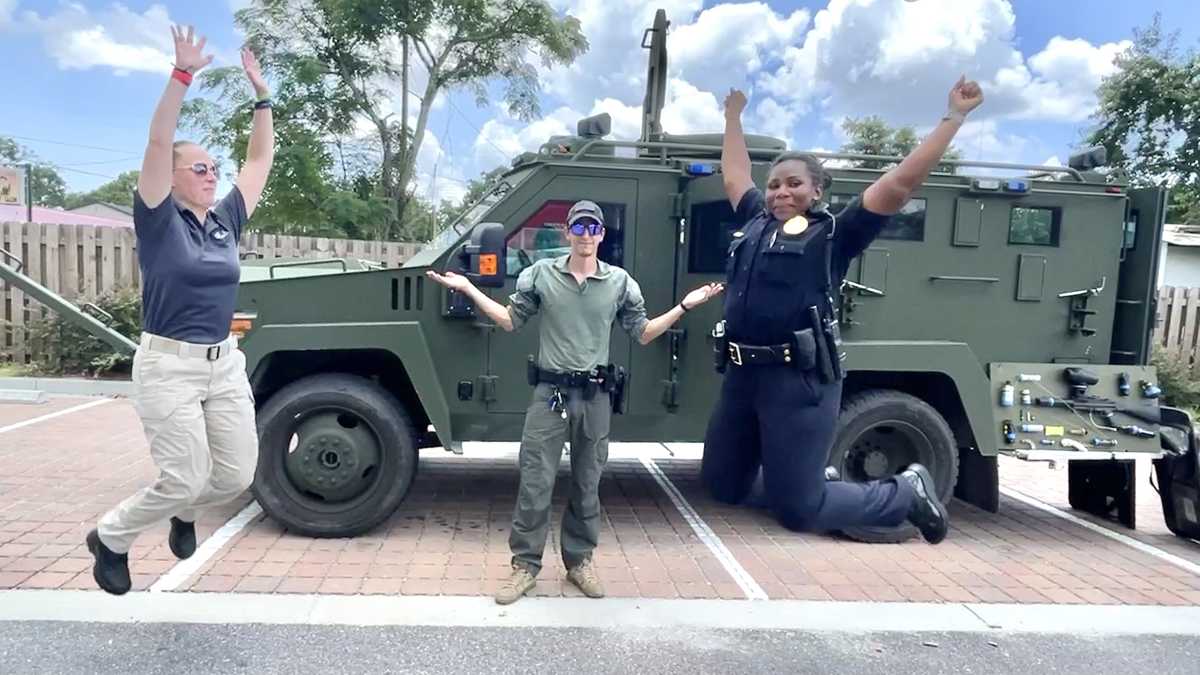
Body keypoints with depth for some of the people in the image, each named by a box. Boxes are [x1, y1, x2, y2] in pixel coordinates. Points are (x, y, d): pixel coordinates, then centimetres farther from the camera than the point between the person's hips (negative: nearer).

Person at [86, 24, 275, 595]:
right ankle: (109, 538, 24)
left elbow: (260, 160, 9)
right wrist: (182, 75, -24)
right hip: (169, 365, -5)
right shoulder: (159, 221, -6)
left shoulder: (226, 221, 8)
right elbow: (159, 144, -18)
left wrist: (261, 95, 4)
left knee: (237, 473, 5)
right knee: (185, 478, -4)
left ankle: (183, 514, 38)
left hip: (225, 362, 6)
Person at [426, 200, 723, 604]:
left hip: (595, 396, 1)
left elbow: (643, 334, 8)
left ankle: (579, 561, 26)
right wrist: (468, 289, 1)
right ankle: (525, 565, 14)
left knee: (587, 484, 11)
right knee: (535, 483, 0)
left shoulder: (620, 282, 3)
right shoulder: (540, 274, 2)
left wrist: (685, 305, 1)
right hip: (549, 392, -1)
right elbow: (510, 321, 7)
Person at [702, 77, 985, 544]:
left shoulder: (834, 233, 1)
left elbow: (901, 182, -4)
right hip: (742, 375, 6)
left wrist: (954, 117, -4)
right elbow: (734, 175, 30)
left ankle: (909, 492, 21)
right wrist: (733, 114, 39)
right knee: (720, 487, 15)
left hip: (800, 381, -6)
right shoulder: (755, 222, 15)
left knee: (798, 509, -2)